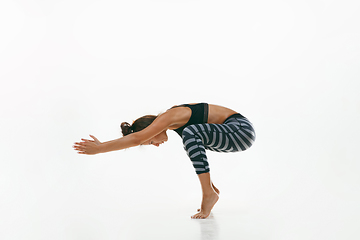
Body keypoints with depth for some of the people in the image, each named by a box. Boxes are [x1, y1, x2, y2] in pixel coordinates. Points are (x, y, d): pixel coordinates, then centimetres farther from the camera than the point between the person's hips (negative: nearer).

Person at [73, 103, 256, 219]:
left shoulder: (170, 116, -21)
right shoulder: (167, 120, 6)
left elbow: (136, 139, -28)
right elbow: (134, 138, 12)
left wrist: (99, 149, -26)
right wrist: (102, 145, 9)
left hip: (242, 128, -10)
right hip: (232, 133, 10)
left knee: (190, 133, -30)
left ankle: (209, 193, -24)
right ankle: (210, 188, 29)